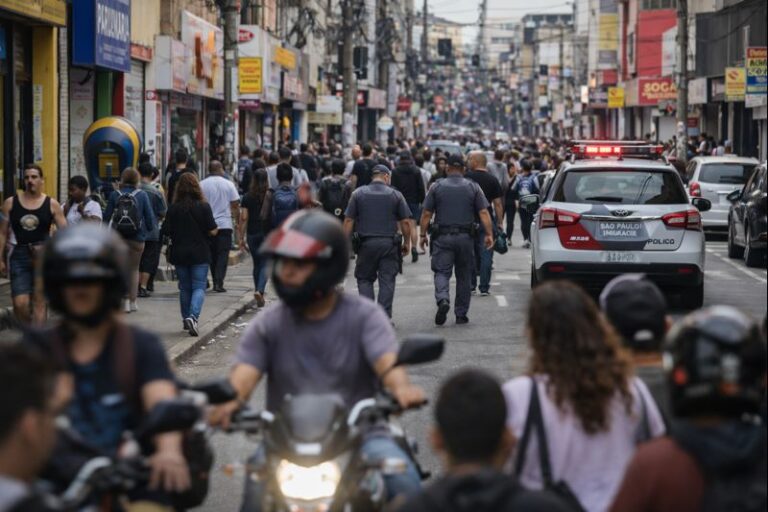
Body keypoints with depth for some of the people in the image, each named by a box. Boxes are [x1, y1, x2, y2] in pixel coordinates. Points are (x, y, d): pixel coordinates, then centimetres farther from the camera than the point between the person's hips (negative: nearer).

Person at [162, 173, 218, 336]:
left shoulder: (173, 208, -4)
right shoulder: (204, 207, -9)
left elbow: (166, 232, -1)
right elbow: (212, 231, -9)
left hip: (179, 253, 2)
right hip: (200, 254, -2)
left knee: (184, 288, 15)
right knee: (199, 286, 0)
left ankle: (186, 319, 21)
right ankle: (193, 316, -19)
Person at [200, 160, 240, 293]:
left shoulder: (201, 185, 0)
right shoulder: (228, 184, -1)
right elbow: (235, 206, 0)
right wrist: (237, 223, 10)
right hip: (225, 224, -2)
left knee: (212, 254, 13)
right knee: (223, 254, -1)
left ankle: (215, 281, 14)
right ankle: (219, 283, -12)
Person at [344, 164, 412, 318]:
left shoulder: (358, 193, 4)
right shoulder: (395, 195, 2)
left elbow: (348, 221, 0)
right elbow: (405, 222, 2)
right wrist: (407, 242, 14)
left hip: (366, 243, 0)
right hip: (389, 244, 0)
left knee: (364, 279, 12)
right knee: (387, 280, 4)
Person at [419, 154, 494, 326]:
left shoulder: (437, 187, 2)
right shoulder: (473, 187, 3)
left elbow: (426, 213, 0)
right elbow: (483, 212, -3)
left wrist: (422, 235, 6)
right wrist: (489, 234, -1)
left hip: (443, 236, -1)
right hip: (466, 237, 1)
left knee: (441, 272, -1)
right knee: (464, 276, 10)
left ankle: (443, 300, -28)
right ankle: (461, 314, 14)